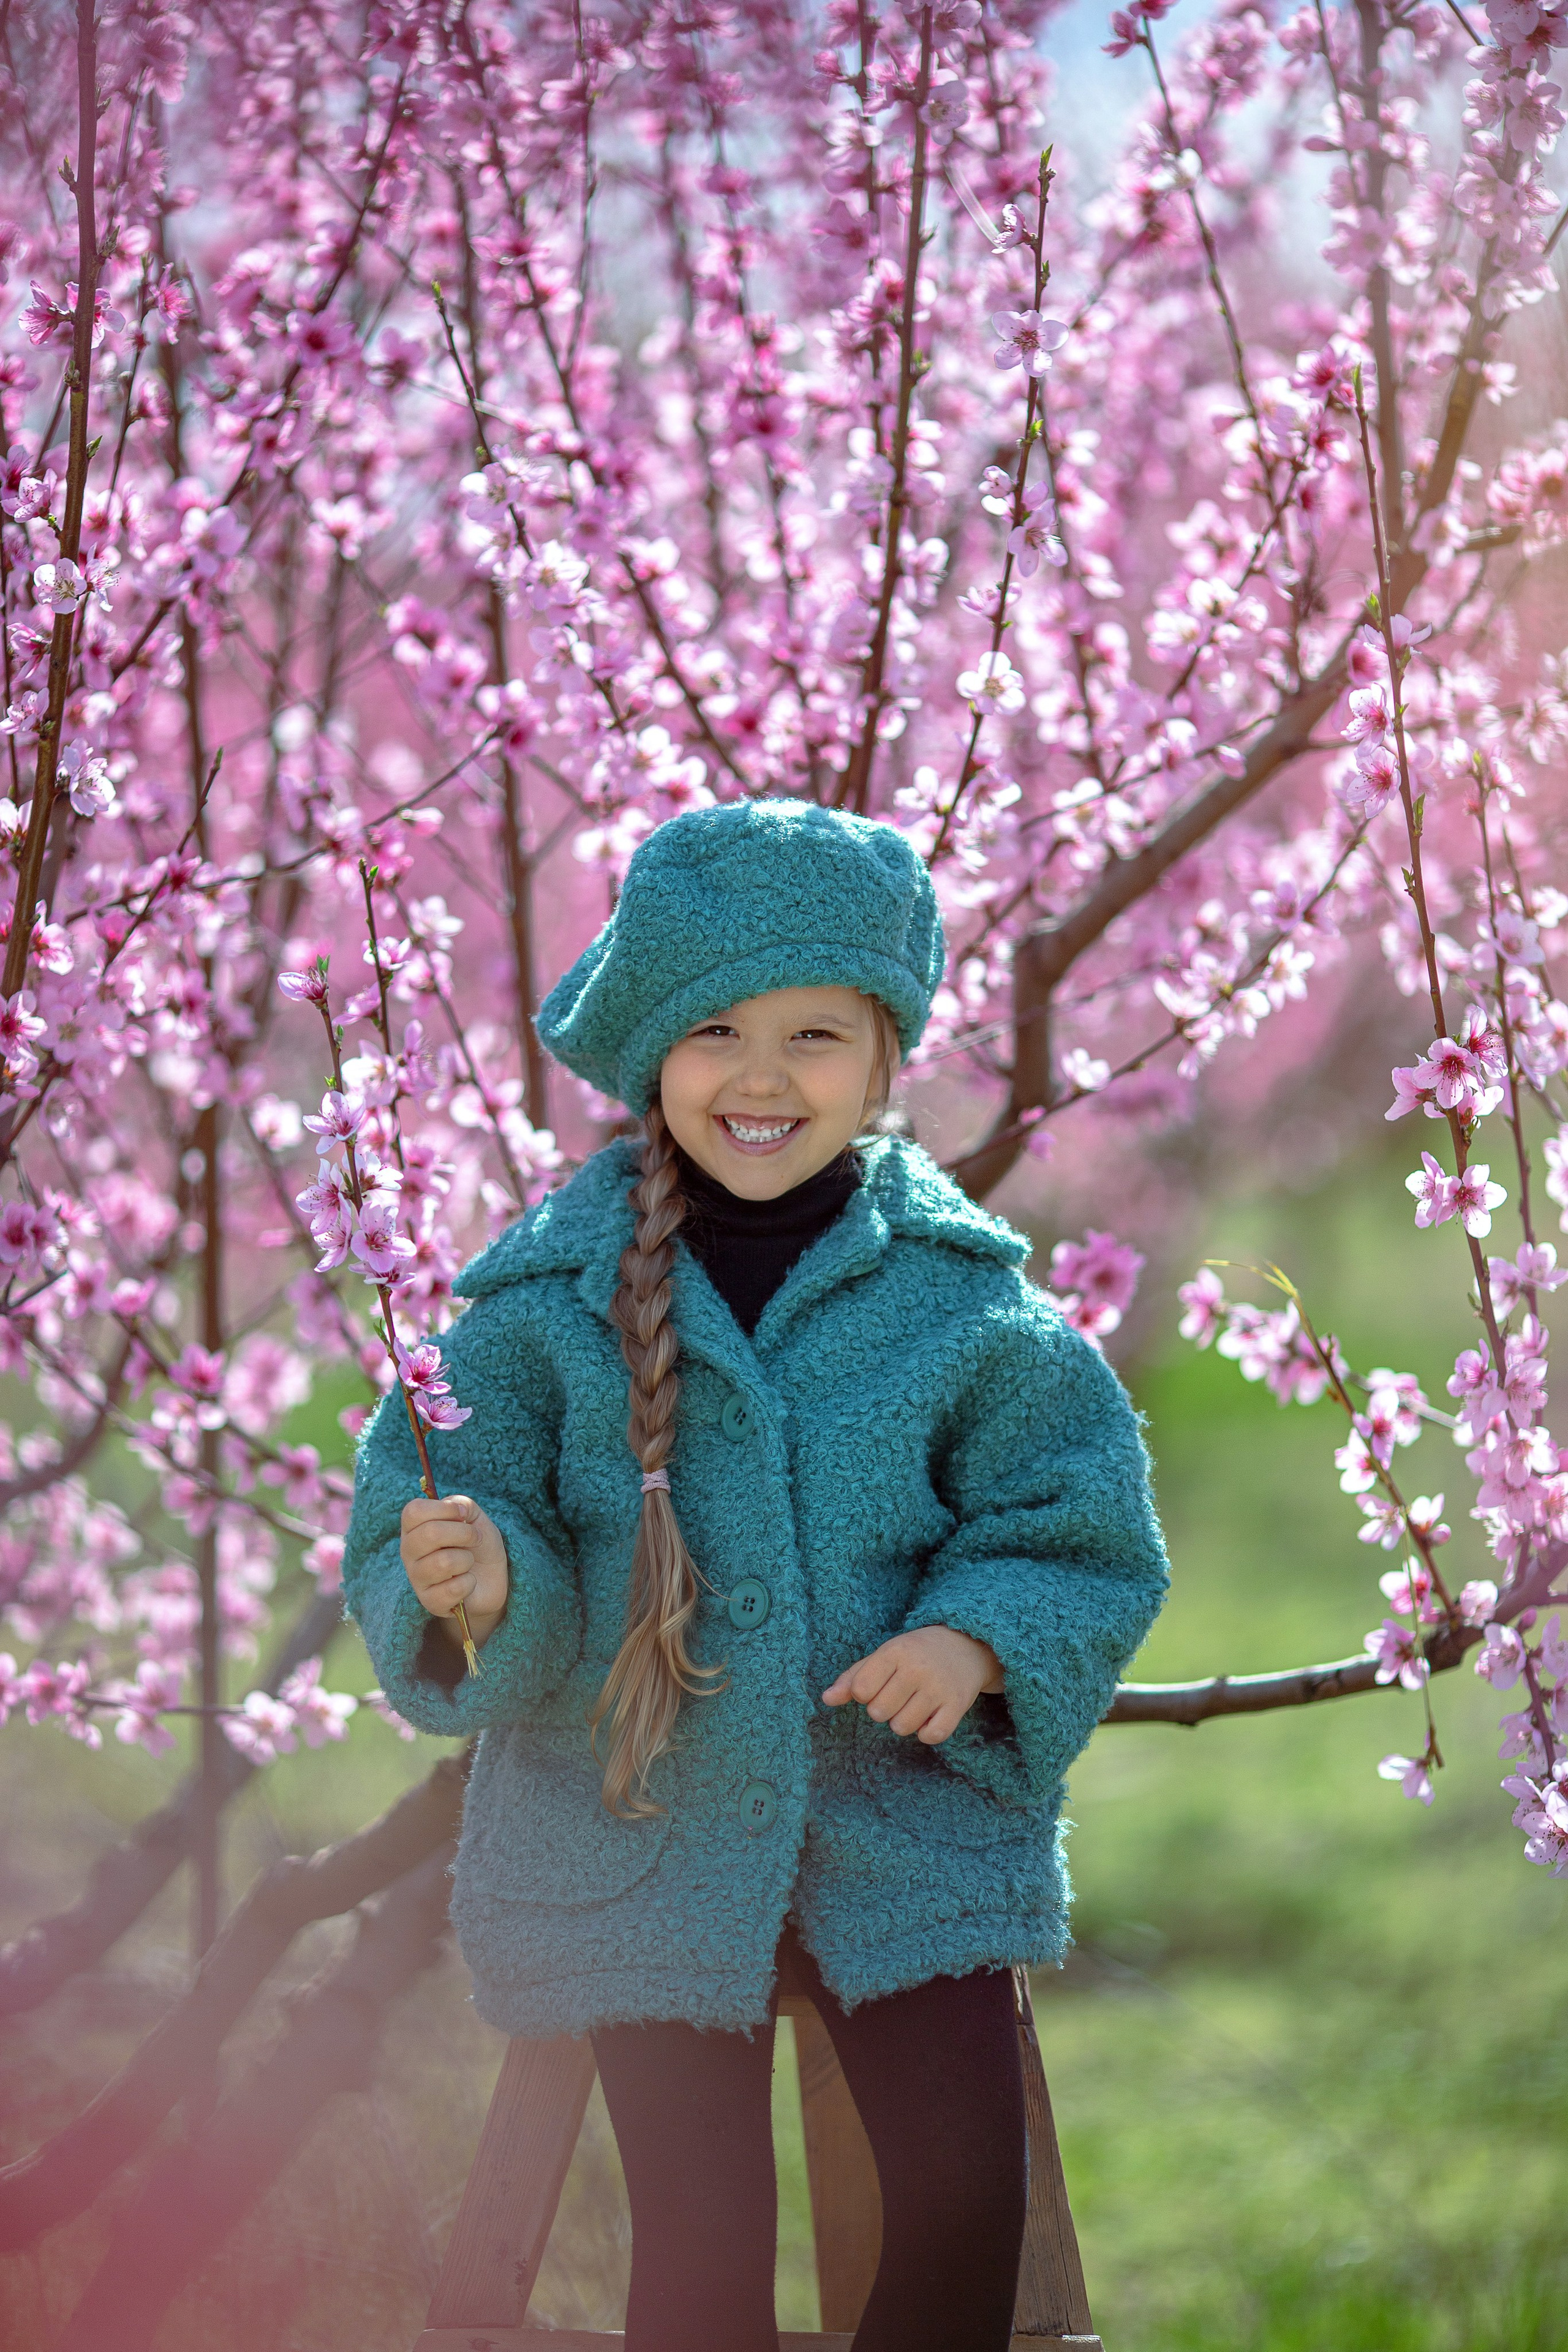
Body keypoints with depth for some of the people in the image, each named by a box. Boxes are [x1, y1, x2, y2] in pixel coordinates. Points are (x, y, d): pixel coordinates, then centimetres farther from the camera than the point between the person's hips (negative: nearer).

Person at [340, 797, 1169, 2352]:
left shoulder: (961, 1297, -4)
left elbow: (1079, 1523, 1)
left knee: (965, 2195, -4)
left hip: (904, 1829, 1)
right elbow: (424, 1512, -6)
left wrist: (976, 1641, -18)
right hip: (641, 1836, -1)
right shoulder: (550, 1298, -7)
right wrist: (473, 1582, -29)